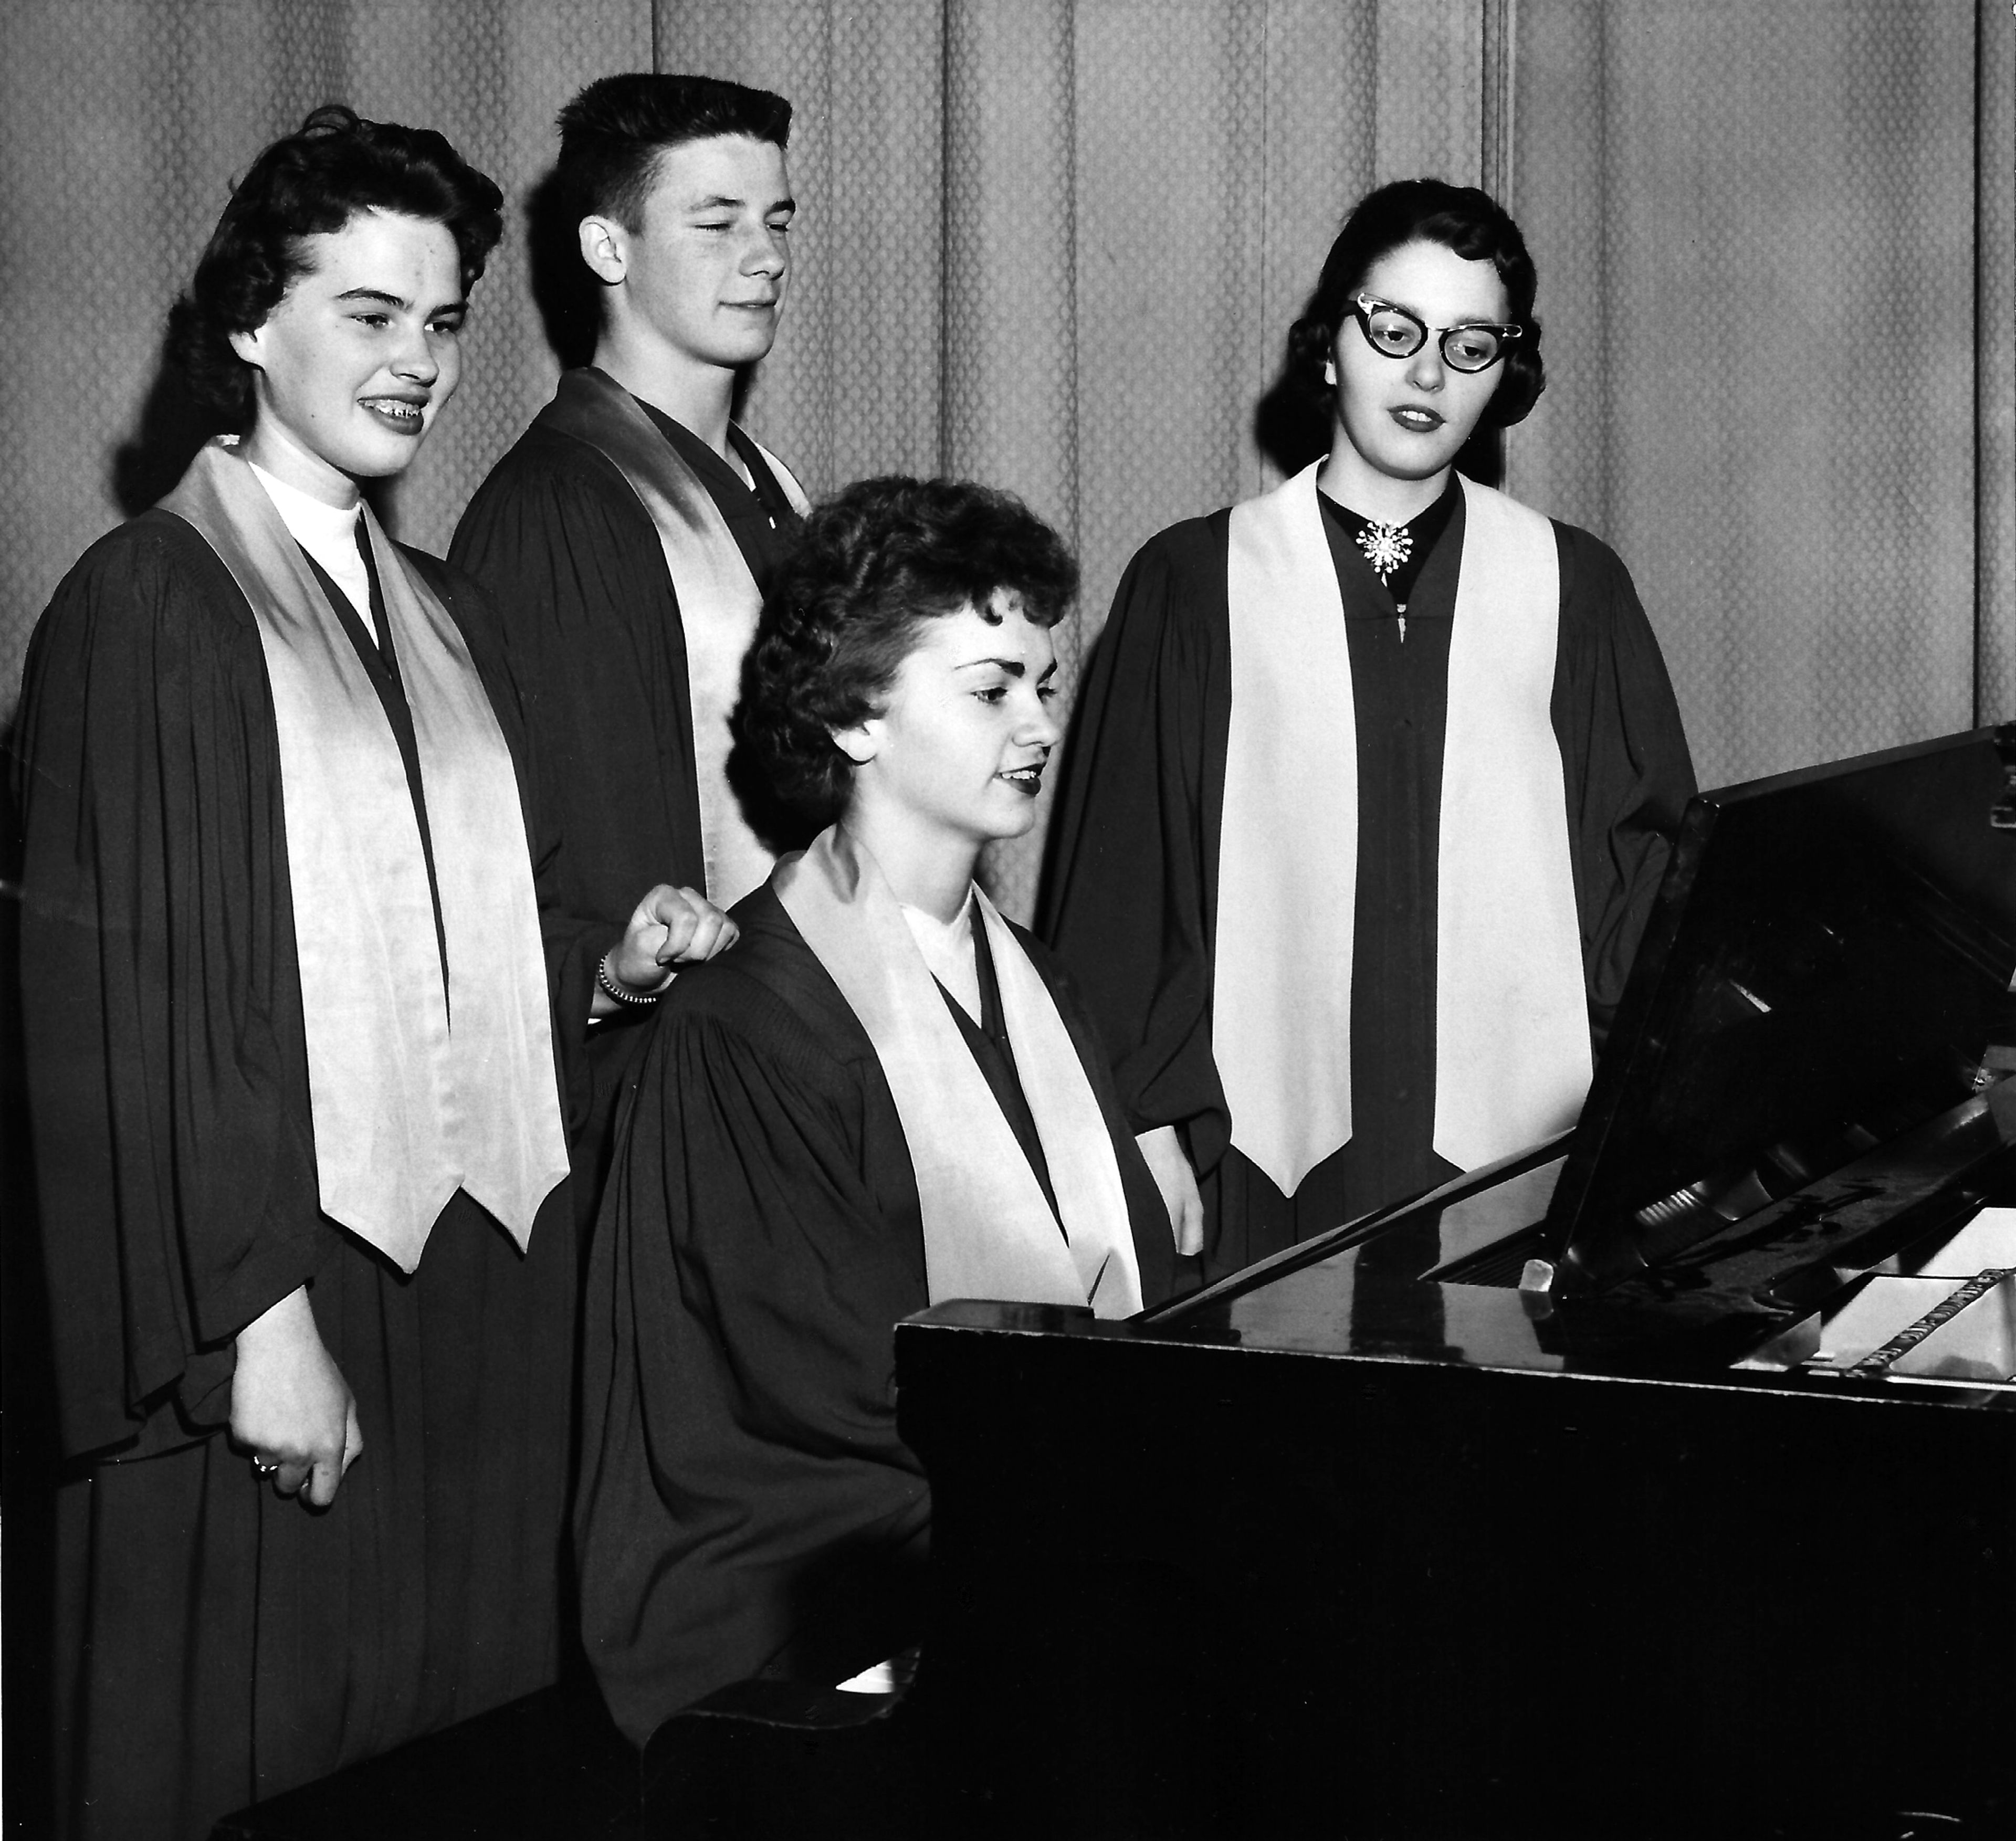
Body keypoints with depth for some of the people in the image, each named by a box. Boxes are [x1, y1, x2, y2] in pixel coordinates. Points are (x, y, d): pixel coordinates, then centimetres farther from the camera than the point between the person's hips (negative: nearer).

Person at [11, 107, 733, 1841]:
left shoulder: (443, 615, 14)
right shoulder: (146, 605, -7)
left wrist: (610, 965, 2)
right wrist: (255, 1316, -18)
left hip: (483, 1291, 7)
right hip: (277, 1298, -6)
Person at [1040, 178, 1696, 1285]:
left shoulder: (1572, 590, 9)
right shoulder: (1194, 585, 6)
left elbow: (1648, 866, 9)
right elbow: (1119, 870, 5)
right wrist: (1148, 1126, -2)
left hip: (1522, 1153, 1)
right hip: (1269, 1158, -1)